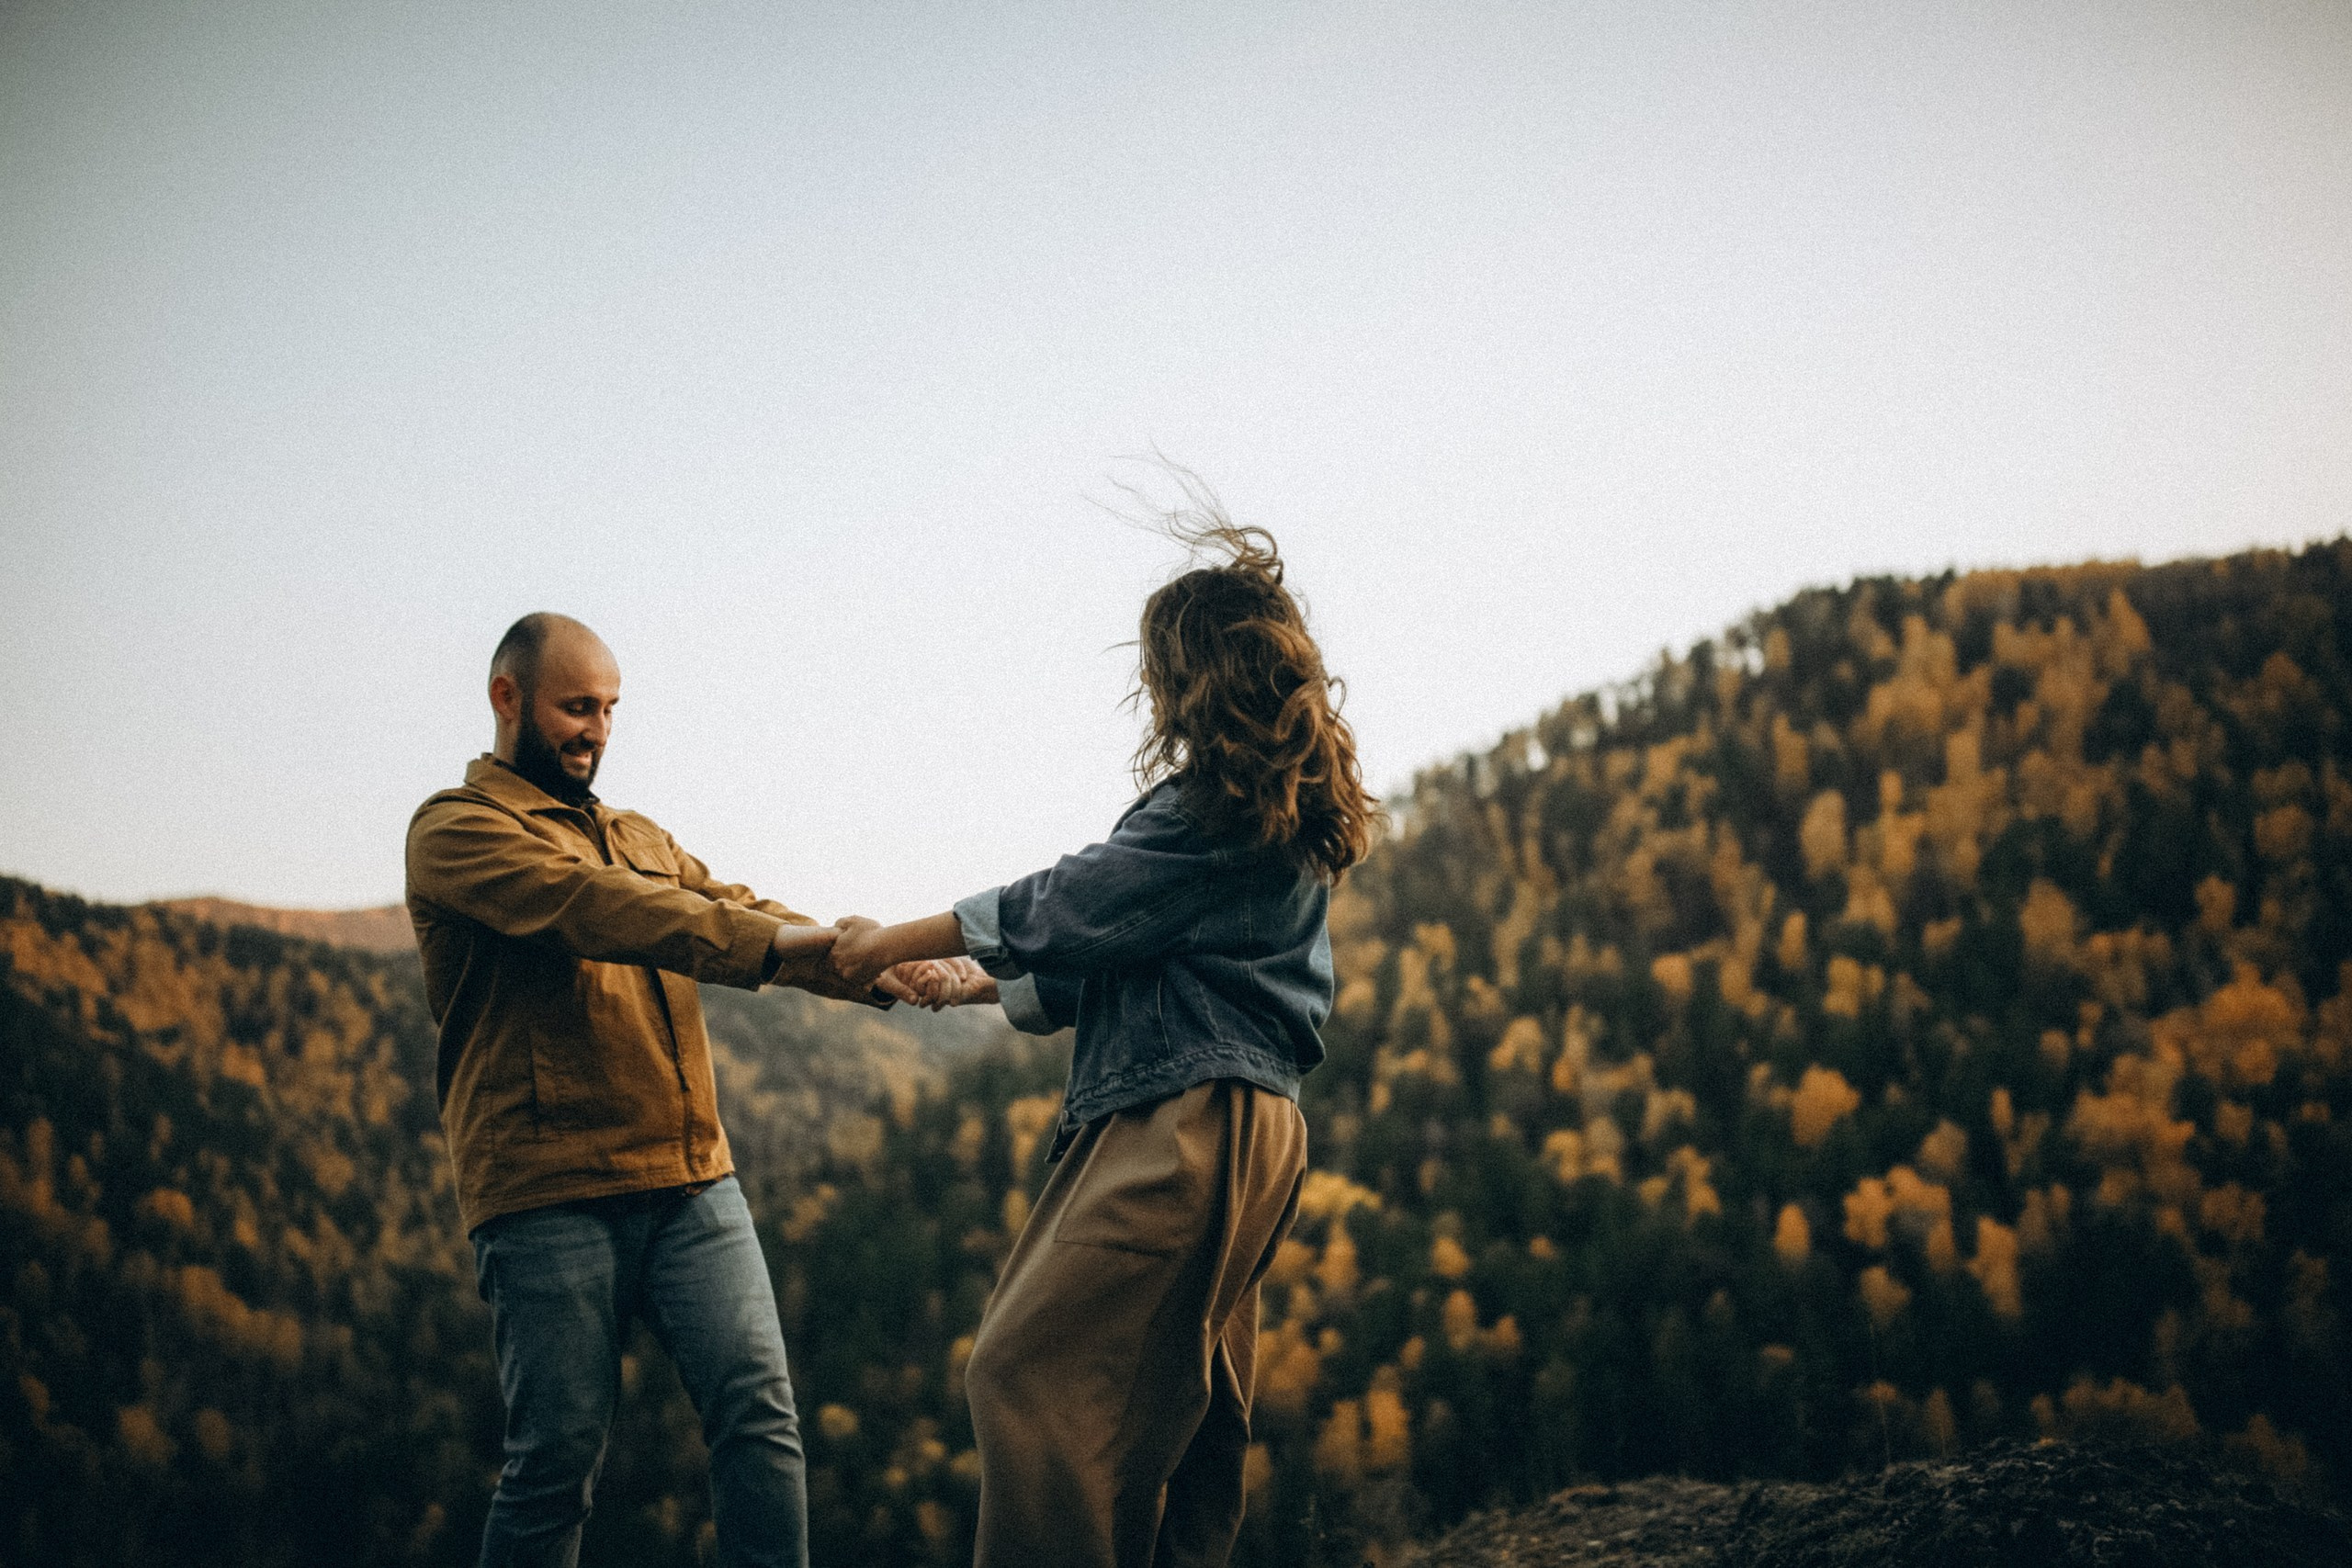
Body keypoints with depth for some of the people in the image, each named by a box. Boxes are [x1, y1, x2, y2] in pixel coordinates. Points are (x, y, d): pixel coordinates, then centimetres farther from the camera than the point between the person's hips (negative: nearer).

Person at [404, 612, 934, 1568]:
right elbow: (591, 909, -18)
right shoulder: (458, 831, 0)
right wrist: (776, 943, -27)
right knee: (560, 1454, -2)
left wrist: (872, 967, -11)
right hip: (551, 1195, -6)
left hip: (692, 1179, 6)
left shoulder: (638, 839, 24)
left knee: (759, 1409, -7)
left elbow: (739, 913, 9)